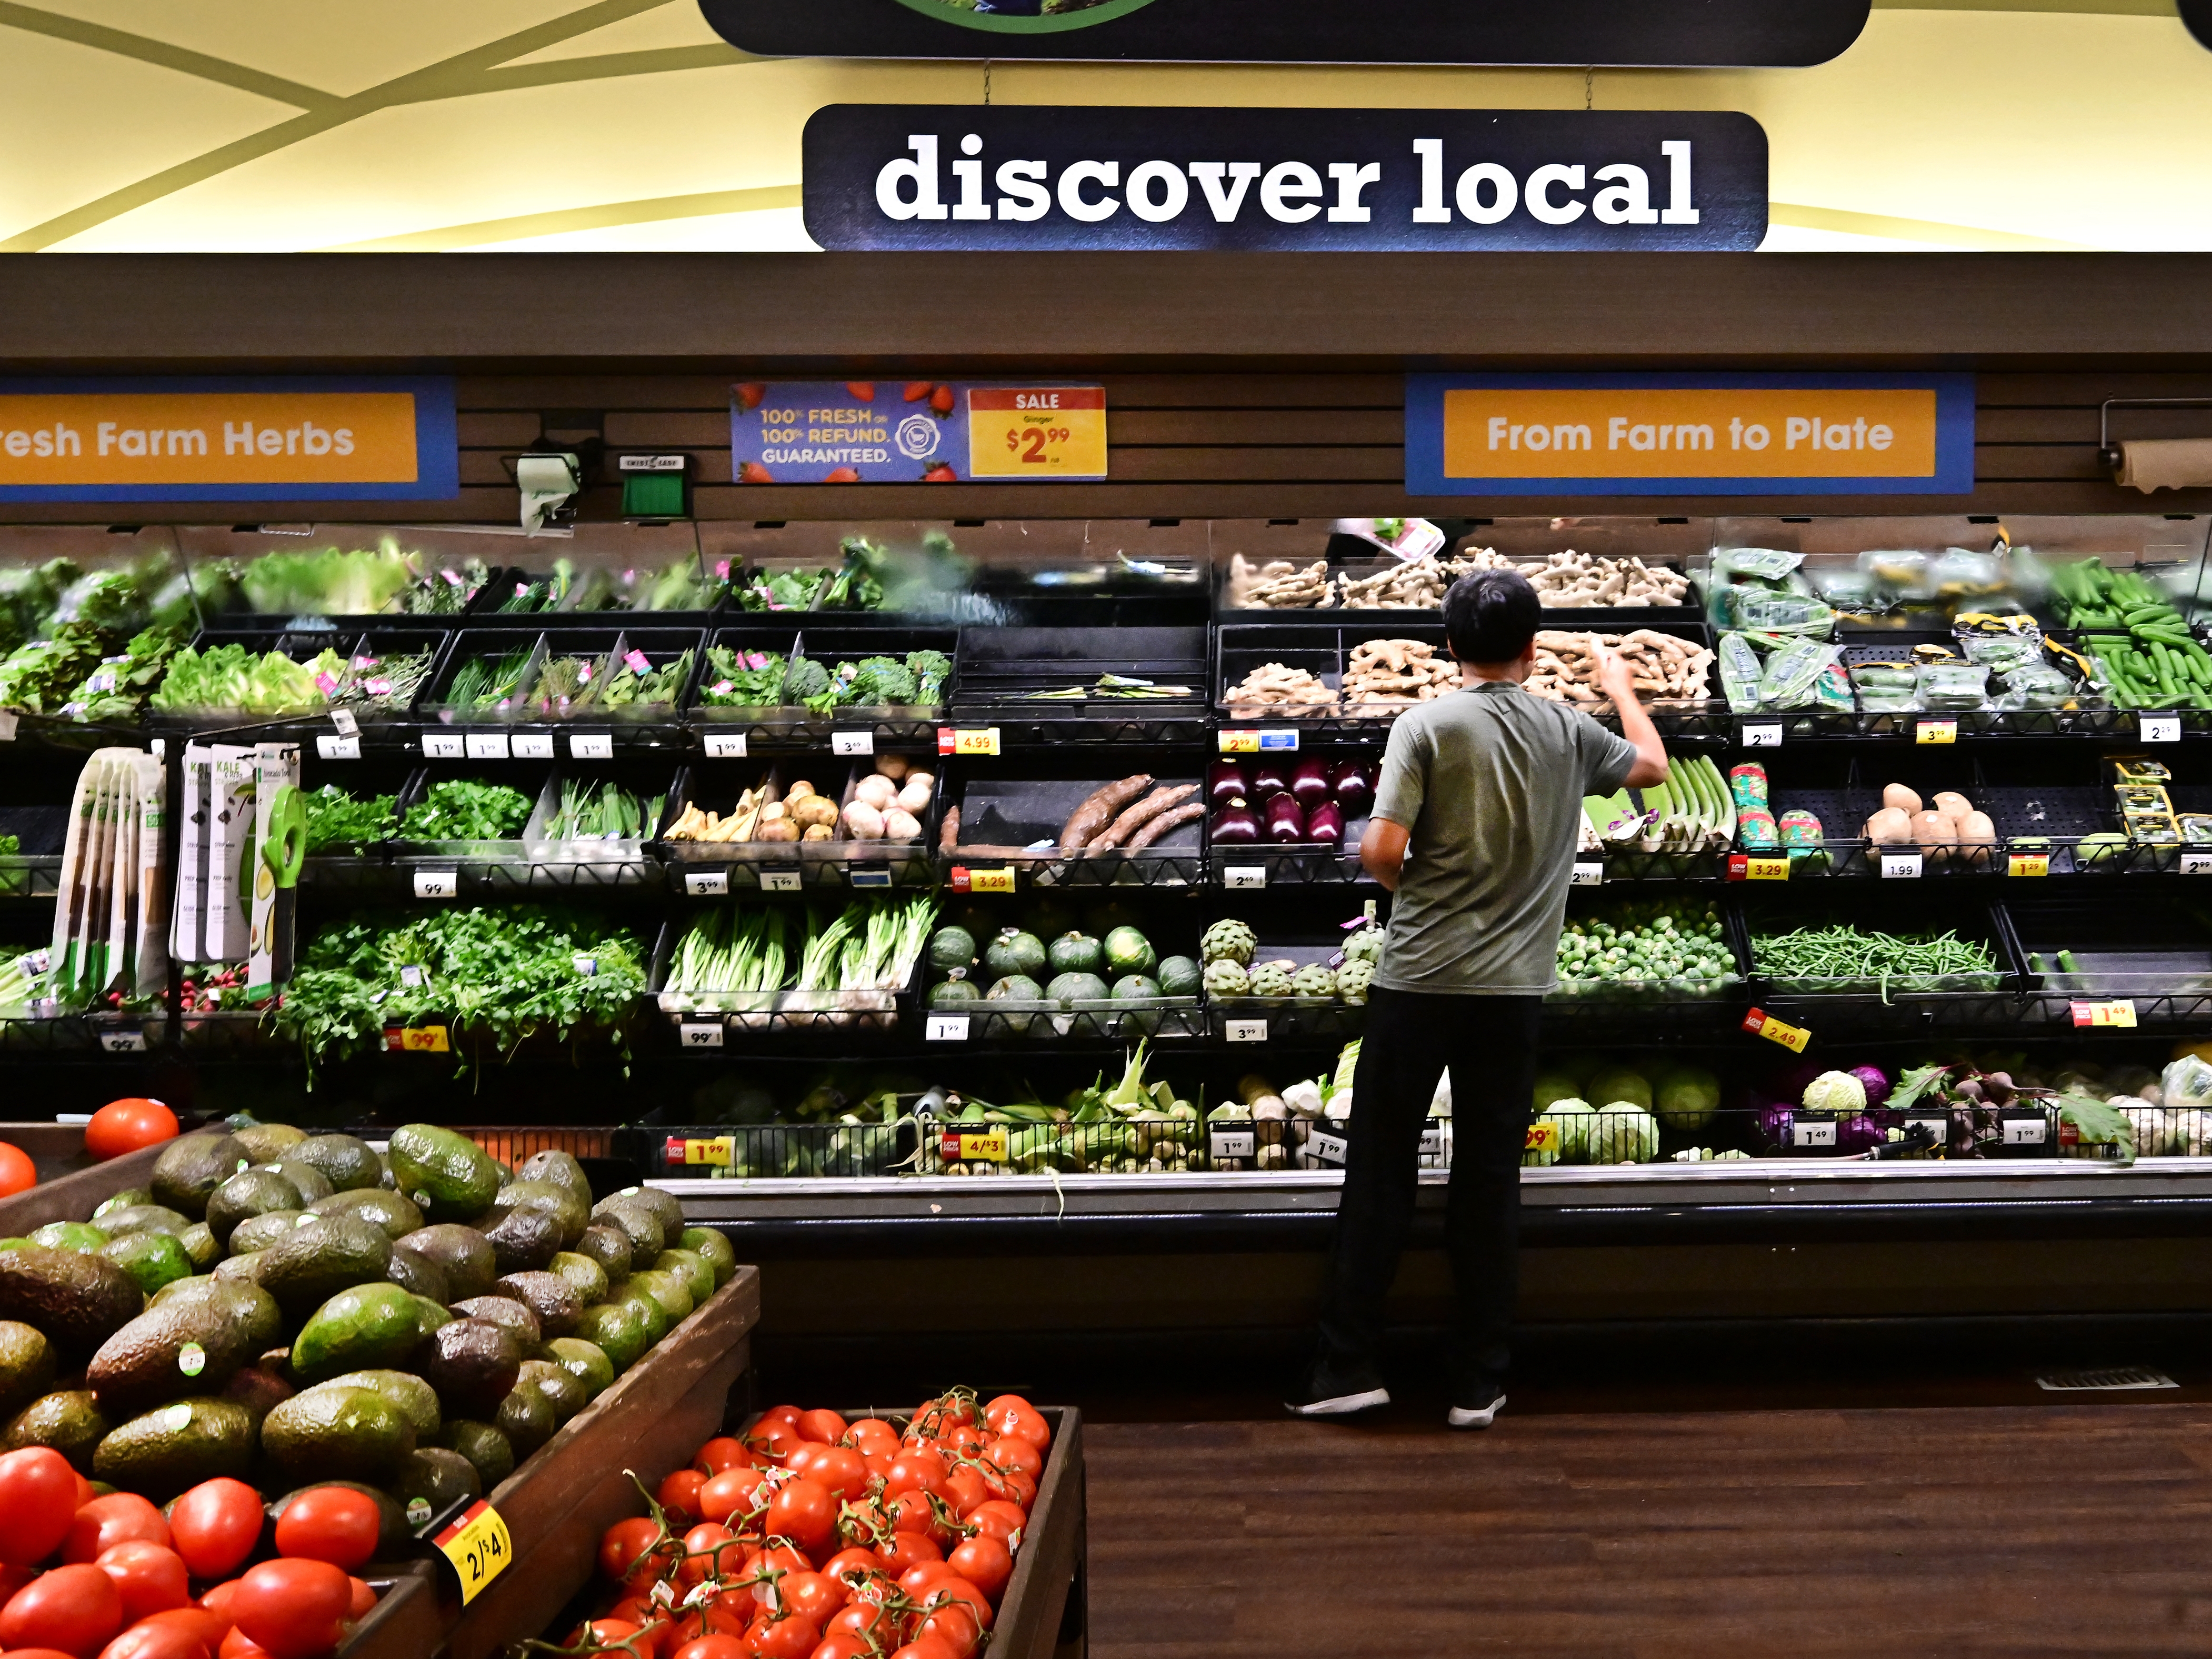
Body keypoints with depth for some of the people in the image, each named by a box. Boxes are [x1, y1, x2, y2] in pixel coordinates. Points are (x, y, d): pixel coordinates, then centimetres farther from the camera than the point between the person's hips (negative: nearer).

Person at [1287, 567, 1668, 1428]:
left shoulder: (1425, 725, -8)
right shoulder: (1568, 730, 3)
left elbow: (1380, 851, -15)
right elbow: (1652, 765, 23)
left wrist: (1411, 887, 8)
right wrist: (1622, 689, 39)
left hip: (1418, 978, -2)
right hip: (1514, 986, 2)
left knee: (1379, 1173, 7)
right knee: (1490, 1180, 9)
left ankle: (1350, 1365, 12)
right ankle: (1479, 1383, 15)